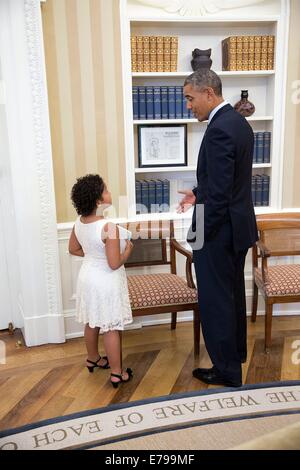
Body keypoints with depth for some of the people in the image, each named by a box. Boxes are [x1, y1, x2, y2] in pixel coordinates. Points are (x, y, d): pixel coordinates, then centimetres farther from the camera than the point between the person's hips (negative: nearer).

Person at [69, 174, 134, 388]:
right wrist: (128, 249, -10)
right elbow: (114, 264, -26)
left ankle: (93, 359, 44)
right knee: (111, 328, 6)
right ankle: (117, 373, 19)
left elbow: (74, 249, 10)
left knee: (92, 322, 24)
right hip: (106, 282, -7)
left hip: (88, 277, 7)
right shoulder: (109, 227, -28)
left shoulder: (79, 222, -5)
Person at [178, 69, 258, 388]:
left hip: (219, 230, -10)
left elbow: (219, 192, -25)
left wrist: (200, 234, -16)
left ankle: (227, 370, 19)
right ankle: (237, 350, 41)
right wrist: (198, 194, 11)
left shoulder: (219, 129, -22)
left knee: (215, 300, 4)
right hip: (240, 225, 10)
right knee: (233, 292, 22)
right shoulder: (239, 122, 9)